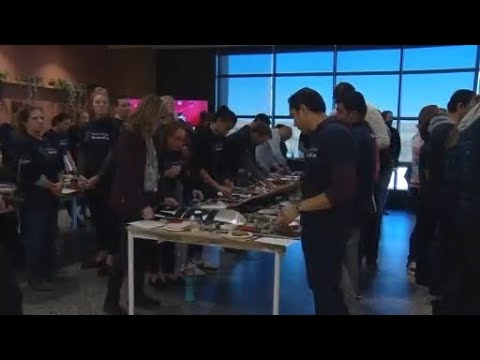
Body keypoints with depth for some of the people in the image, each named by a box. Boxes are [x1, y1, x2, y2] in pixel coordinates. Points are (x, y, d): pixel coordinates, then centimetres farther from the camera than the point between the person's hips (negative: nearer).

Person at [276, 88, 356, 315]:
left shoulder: (335, 135, -18)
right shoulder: (319, 136, 10)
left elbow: (343, 190, -25)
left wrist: (299, 207, -21)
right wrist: (296, 212, 10)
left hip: (330, 228, -9)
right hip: (315, 225, 9)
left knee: (326, 288, 1)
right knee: (319, 285, 18)